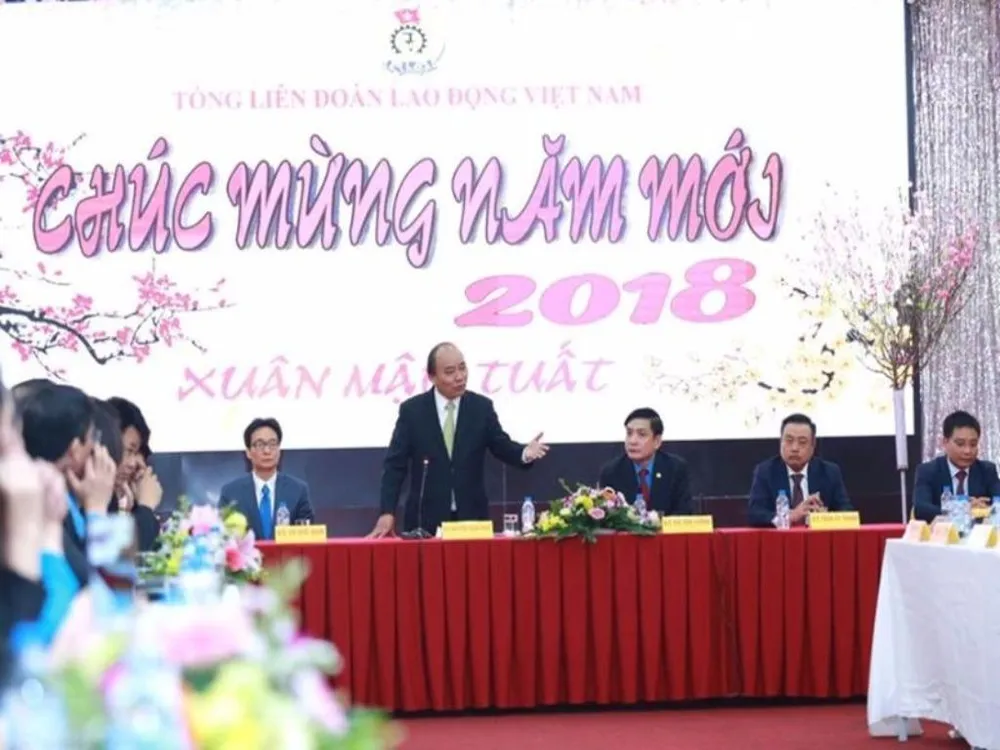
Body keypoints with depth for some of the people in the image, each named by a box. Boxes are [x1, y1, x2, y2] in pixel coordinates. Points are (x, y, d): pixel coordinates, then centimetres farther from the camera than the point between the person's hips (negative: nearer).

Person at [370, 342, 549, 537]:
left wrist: (525, 453, -18)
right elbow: (395, 465, -1)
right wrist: (387, 512, -10)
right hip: (427, 517, -1)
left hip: (471, 516, 1)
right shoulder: (412, 410, -1)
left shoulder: (482, 407, 3)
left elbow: (502, 446, 6)